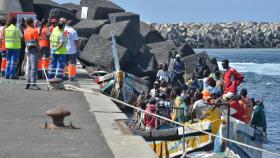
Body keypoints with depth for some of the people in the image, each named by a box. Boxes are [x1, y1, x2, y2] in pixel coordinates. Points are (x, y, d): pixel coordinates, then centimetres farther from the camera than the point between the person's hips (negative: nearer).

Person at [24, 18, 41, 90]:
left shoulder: (25, 31, 11)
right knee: (33, 67, -8)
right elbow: (37, 42, -13)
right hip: (33, 49, -8)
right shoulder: (34, 31, -11)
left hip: (27, 49, 8)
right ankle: (33, 84, -11)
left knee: (28, 67, 12)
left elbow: (25, 41, 14)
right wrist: (39, 52, -10)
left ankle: (28, 83, 15)